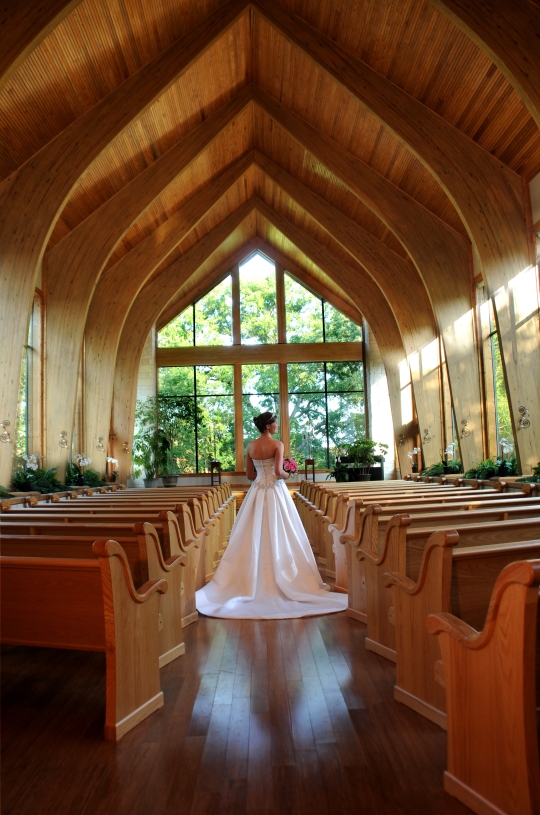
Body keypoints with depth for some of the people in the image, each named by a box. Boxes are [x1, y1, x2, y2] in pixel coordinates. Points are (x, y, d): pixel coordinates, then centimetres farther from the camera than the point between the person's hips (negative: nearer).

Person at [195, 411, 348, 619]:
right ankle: (281, 578, 5)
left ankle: (252, 579, 14)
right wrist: (287, 474, 1)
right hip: (275, 492, -5)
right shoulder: (277, 444, -11)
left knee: (255, 534, 9)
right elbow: (279, 472, -19)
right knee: (278, 535, 1)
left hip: (257, 492, 5)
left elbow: (249, 473, 8)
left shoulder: (251, 446, 5)